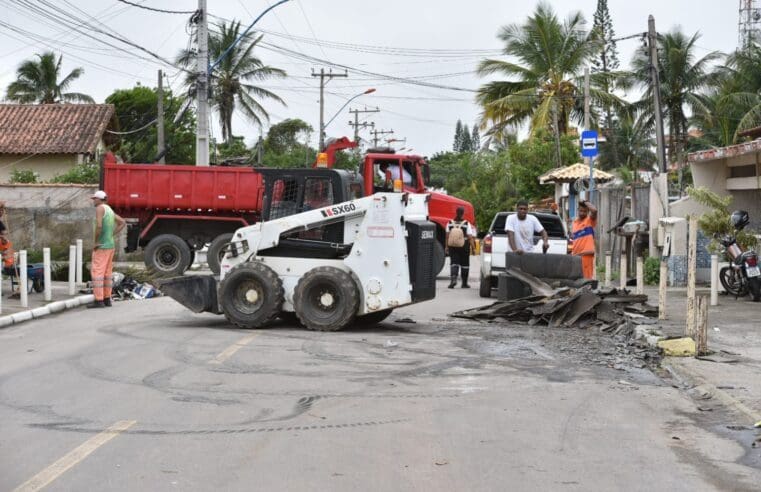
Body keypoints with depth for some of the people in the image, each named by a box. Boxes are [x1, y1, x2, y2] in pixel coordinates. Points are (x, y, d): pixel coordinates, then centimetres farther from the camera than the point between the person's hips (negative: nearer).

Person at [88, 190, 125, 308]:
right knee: (107, 273, 12)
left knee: (97, 272, -8)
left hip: (101, 246, -9)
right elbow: (123, 223, 20)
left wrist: (96, 242, -16)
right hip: (110, 245, 9)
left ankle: (98, 300, -11)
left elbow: (99, 226, -26)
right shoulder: (110, 210, 15)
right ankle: (107, 299, 14)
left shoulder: (100, 208, -13)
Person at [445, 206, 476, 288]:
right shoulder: (467, 224, -12)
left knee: (454, 263, 3)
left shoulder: (450, 223, -4)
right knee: (464, 265, 12)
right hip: (464, 248, -1)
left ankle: (453, 278, -24)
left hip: (452, 247, 1)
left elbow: (447, 236, 1)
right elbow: (470, 238, -12)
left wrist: (446, 246, 10)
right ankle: (464, 283, 20)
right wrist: (473, 248, -6)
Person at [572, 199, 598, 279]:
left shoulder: (590, 220, 0)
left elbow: (594, 210, -22)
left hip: (586, 254, -6)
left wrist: (586, 202, -8)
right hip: (575, 254, 7)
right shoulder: (575, 222, 17)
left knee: (587, 277, -8)